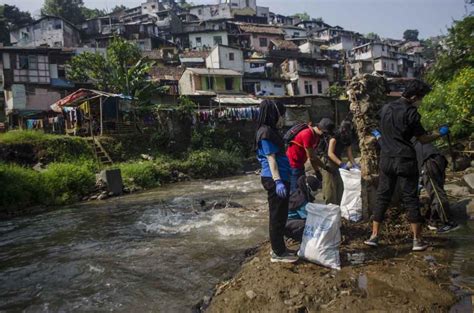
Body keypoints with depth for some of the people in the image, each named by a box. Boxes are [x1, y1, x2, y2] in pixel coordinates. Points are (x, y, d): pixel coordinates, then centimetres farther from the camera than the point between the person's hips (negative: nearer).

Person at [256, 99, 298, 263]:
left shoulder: (270, 131, 17)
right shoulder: (266, 132, -14)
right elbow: (271, 158, -20)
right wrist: (278, 181, -24)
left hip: (280, 178, 10)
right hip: (274, 179, -10)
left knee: (279, 216, 17)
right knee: (278, 216, -1)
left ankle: (278, 248, 28)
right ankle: (278, 253, 10)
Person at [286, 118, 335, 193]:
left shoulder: (317, 136, 7)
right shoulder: (307, 134, -22)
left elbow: (313, 156, 11)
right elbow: (311, 157, -20)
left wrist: (317, 171, 8)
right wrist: (326, 167, -11)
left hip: (299, 164, 10)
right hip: (293, 164, -10)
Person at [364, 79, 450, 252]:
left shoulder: (385, 108, 6)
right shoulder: (411, 112, -10)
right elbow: (423, 139, -3)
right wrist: (440, 134, 12)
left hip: (387, 159, 5)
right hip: (406, 160, -4)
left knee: (382, 196, 9)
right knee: (410, 199, 4)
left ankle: (374, 236, 11)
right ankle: (417, 240, 12)